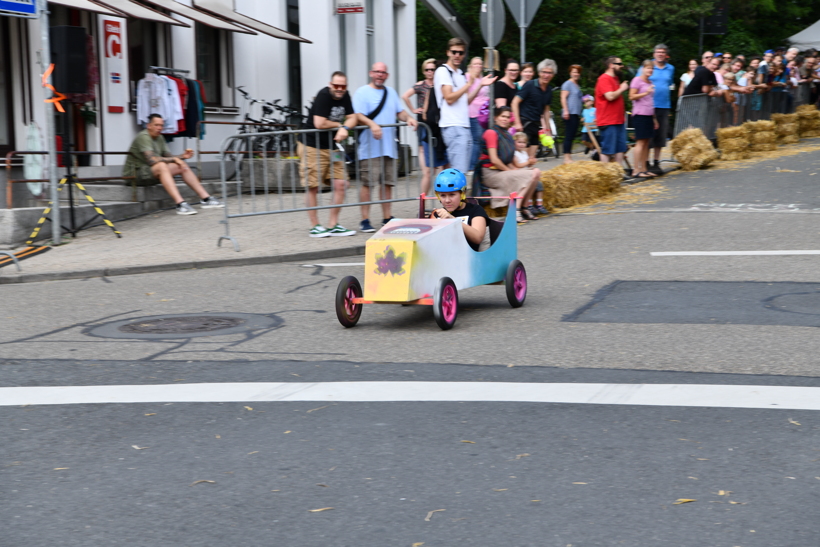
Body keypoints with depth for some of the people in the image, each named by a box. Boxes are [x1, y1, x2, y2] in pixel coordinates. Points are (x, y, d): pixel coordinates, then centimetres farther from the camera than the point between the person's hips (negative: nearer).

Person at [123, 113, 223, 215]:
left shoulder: (160, 138, 11)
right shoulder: (143, 137, -17)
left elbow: (168, 157, 10)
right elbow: (151, 160, -29)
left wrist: (182, 156, -10)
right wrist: (174, 159, -19)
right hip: (134, 174, -10)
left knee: (182, 166, 1)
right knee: (161, 166, -37)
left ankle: (206, 199, -1)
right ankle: (180, 204, -49)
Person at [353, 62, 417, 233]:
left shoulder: (391, 92, 20)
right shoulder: (362, 93, -1)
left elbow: (400, 112, 21)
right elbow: (359, 116, -12)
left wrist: (408, 118, -1)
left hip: (389, 148, 6)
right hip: (370, 148, -6)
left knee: (387, 183, 9)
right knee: (367, 183, -8)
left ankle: (387, 218, 17)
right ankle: (365, 221, -4)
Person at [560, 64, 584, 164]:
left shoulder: (577, 85, 23)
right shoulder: (568, 84, -4)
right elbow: (563, 98, -14)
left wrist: (584, 100, 19)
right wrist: (565, 110, -23)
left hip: (576, 114, 9)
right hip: (570, 114, -9)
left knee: (572, 136, 8)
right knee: (569, 136, -11)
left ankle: (569, 157, 11)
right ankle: (566, 158, -11)